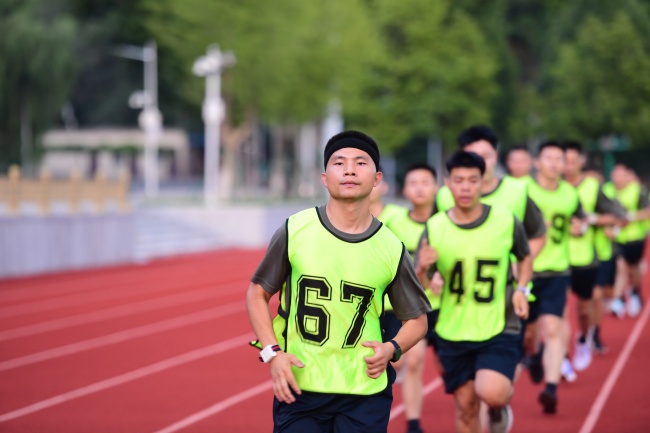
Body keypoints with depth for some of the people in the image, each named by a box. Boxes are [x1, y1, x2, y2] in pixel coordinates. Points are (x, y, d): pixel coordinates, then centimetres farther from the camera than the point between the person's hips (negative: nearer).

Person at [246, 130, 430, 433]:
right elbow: (257, 294, 7)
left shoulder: (392, 249, 0)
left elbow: (416, 319, 11)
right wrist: (272, 352, -6)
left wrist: (392, 349, -9)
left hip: (365, 395, 1)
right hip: (298, 388, -1)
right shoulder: (294, 231, -3)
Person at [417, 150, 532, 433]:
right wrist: (422, 269, -27)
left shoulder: (506, 222, -7)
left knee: (492, 394, -23)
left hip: (499, 328, -2)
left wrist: (521, 289, -5)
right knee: (465, 406, 8)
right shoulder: (435, 228, -6)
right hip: (453, 332, 2)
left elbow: (525, 258, 13)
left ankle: (500, 408, 14)